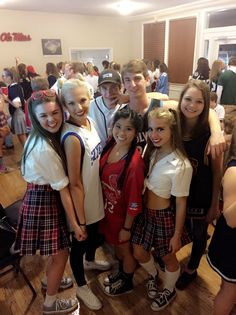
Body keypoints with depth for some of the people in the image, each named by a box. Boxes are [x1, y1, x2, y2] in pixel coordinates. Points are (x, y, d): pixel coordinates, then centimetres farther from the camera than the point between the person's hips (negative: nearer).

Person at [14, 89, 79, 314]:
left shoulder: (39, 138, 0)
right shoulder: (45, 149, -28)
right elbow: (63, 188, -22)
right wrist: (74, 222, -13)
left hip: (41, 196, 9)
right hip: (43, 201, -9)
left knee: (55, 251, 28)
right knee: (61, 253, 12)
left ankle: (51, 280, 56)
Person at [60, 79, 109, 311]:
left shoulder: (89, 121, -4)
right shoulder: (72, 138, -29)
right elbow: (74, 183, -24)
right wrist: (80, 220, -15)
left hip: (96, 197, 8)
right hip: (81, 203, -8)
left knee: (95, 236, 31)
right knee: (80, 244, 18)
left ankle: (90, 262, 62)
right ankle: (81, 286, 46)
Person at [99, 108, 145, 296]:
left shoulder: (135, 162, -32)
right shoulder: (111, 146, -10)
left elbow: (134, 201, -23)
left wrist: (126, 227, -13)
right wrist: (103, 207, 10)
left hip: (123, 215, -6)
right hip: (107, 209, 7)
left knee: (125, 249, 21)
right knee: (116, 245, 29)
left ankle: (127, 283, 50)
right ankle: (121, 273, 58)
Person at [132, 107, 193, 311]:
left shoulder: (181, 166, -25)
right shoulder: (151, 151, -6)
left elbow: (181, 204, -17)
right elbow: (142, 184, 4)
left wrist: (177, 234, -9)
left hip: (163, 217, -6)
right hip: (144, 212, 6)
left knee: (168, 258, 20)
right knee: (139, 254, 21)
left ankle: (169, 291, 51)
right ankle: (153, 276, 55)